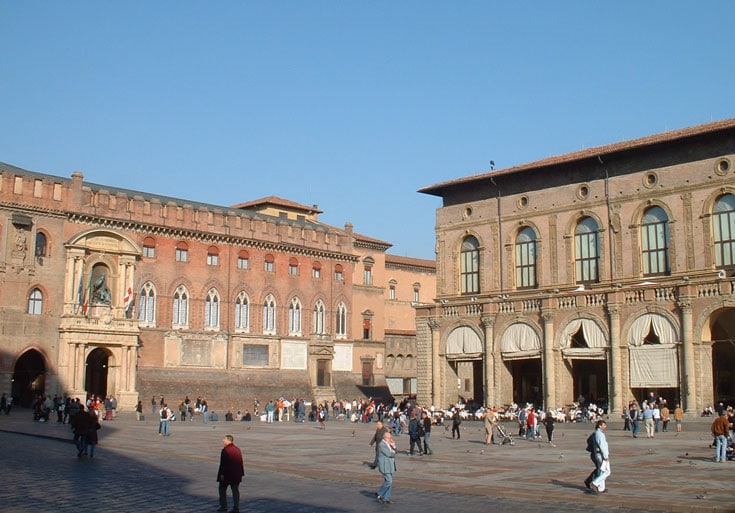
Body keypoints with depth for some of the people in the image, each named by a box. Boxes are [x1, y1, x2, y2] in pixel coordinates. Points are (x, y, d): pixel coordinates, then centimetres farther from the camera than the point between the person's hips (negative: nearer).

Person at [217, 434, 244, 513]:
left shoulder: (225, 450, -14)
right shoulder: (238, 449, 8)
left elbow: (223, 464, -18)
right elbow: (241, 463, 12)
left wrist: (221, 474, -15)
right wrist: (241, 473, 17)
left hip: (226, 474, -6)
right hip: (236, 474, 6)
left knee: (222, 489, 11)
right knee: (235, 490, 7)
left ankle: (223, 506, 12)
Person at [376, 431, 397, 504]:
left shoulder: (388, 444, 12)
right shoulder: (381, 444, -17)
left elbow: (393, 452, 11)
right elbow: (388, 454, -21)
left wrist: (393, 446, -6)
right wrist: (393, 452, -1)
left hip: (390, 466, 9)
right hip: (385, 466, -9)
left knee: (389, 482, 9)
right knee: (389, 481, -11)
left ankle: (386, 498, 14)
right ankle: (380, 494, 5)